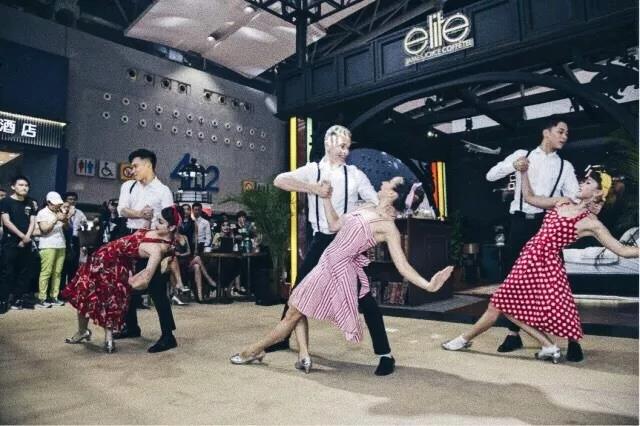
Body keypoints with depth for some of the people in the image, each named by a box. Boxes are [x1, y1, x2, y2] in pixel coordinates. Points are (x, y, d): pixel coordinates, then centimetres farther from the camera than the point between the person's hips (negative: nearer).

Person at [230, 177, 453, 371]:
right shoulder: (368, 208, 8)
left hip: (337, 270, -9)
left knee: (294, 313, 5)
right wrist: (326, 197, 9)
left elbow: (402, 266, -17)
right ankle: (304, 356, 20)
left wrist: (428, 285, -31)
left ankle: (255, 350, 23)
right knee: (295, 306, 18)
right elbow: (334, 224, 14)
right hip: (327, 263, 9)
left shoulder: (388, 227, -16)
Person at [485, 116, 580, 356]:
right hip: (520, 223, 0)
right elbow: (490, 176, 3)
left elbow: (575, 197, 1)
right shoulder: (522, 154, 10)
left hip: (546, 224, 0)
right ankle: (513, 334, 17)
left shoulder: (565, 166, 12)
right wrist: (513, 166, -16)